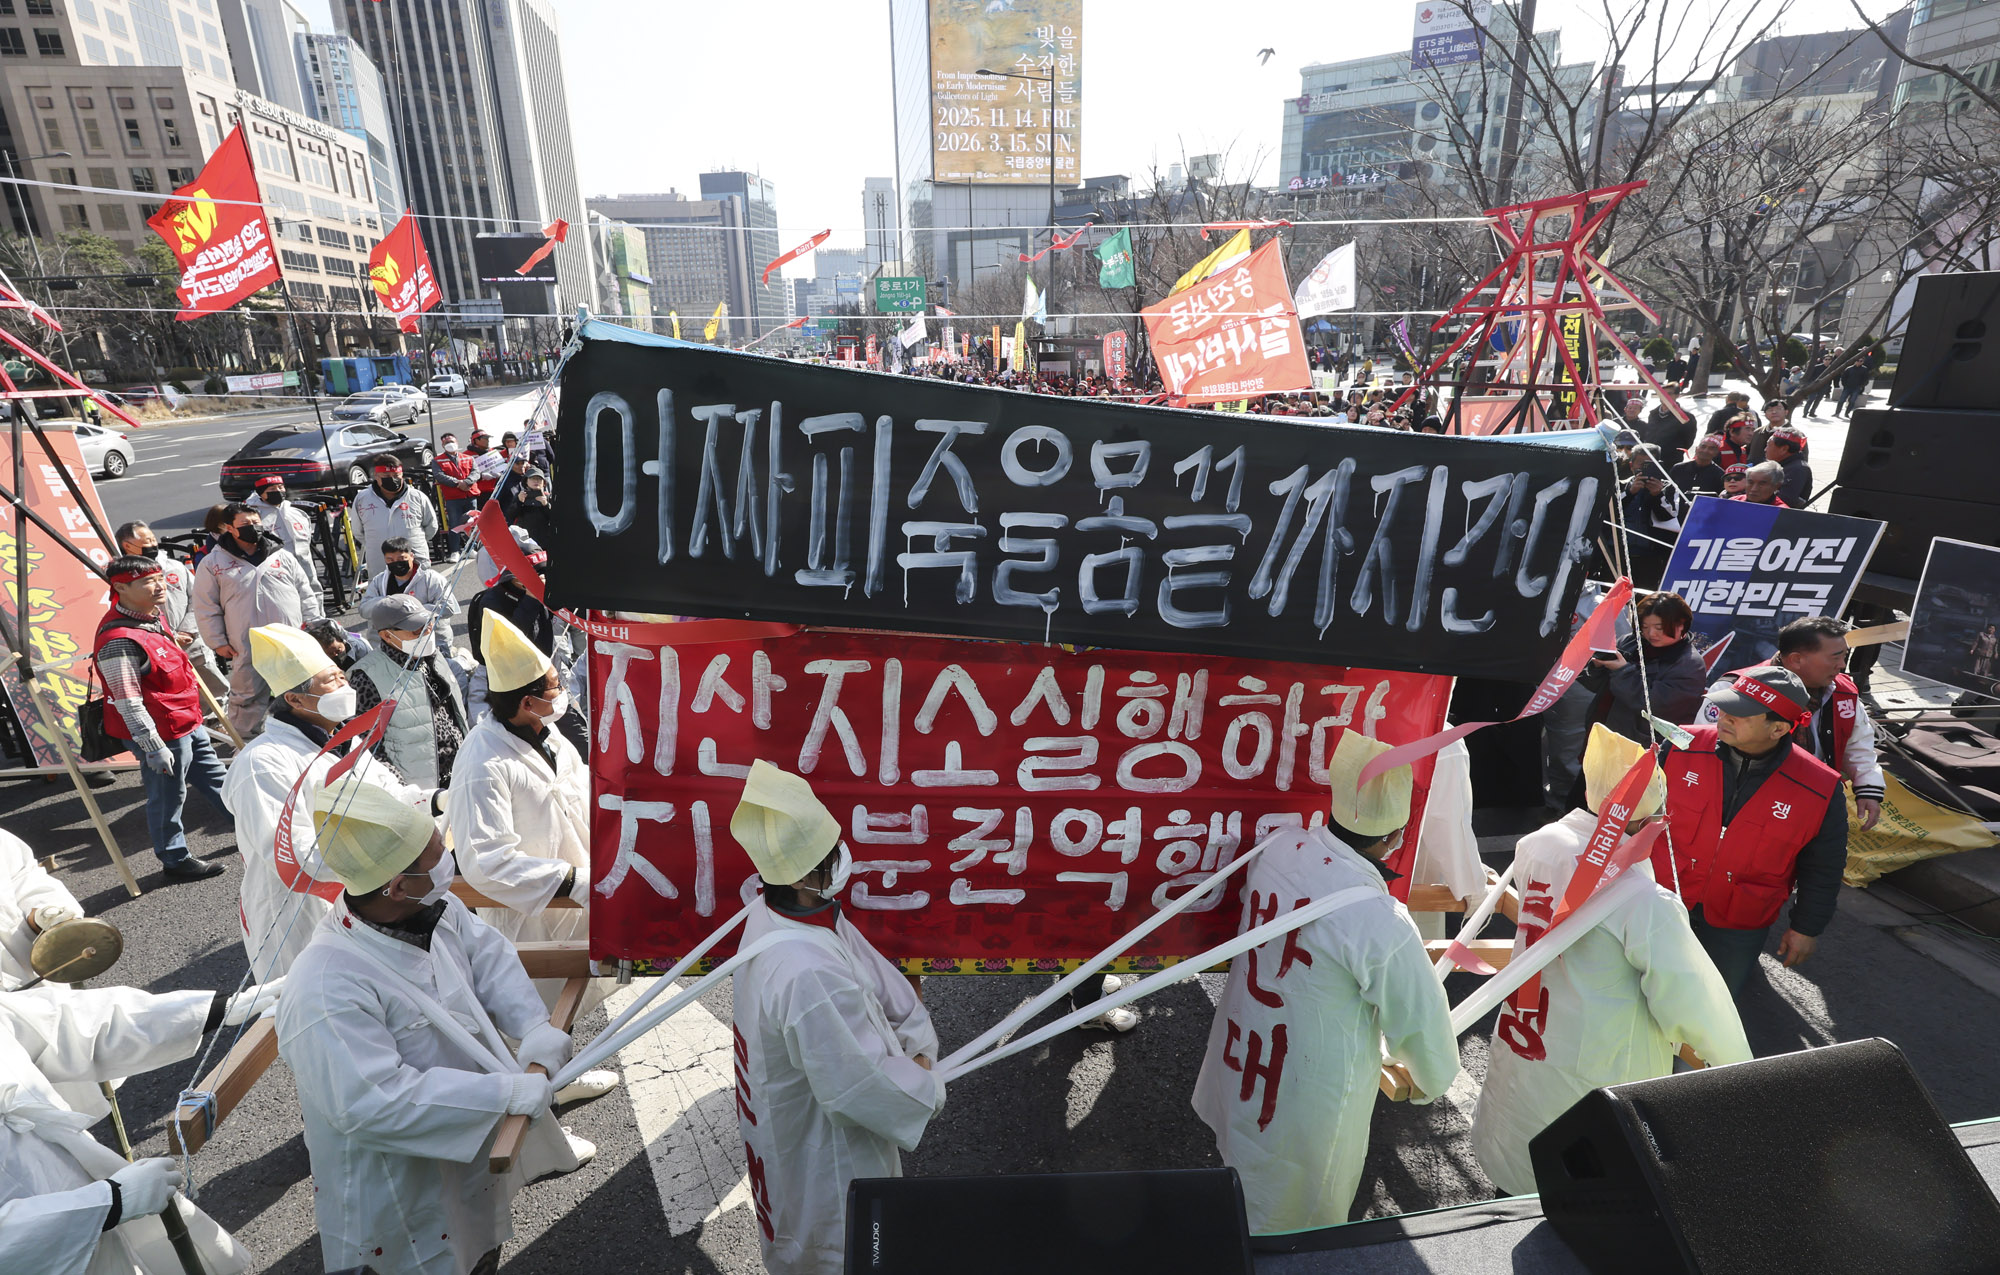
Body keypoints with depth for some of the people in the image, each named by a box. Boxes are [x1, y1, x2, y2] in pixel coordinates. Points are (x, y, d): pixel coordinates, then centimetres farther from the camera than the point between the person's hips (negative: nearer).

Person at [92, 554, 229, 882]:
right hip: (163, 733, -10)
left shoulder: (153, 618, 5)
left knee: (215, 779, 22)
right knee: (168, 798, 7)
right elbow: (128, 703, -24)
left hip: (188, 723, 10)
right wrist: (153, 747, -22)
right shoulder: (119, 639, -25)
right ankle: (175, 860, 23)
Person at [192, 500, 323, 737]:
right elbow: (206, 608, 5)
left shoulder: (283, 556, 10)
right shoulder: (212, 564, 4)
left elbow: (306, 594, 13)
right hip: (247, 649, -2)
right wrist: (218, 642, 0)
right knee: (248, 699, 5)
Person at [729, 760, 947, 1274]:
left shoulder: (780, 913, -14)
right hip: (823, 1151, -8)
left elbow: (881, 978, -4)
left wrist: (916, 1046, -9)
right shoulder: (808, 976, -42)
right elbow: (861, 1087, -31)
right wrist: (927, 1089, -14)